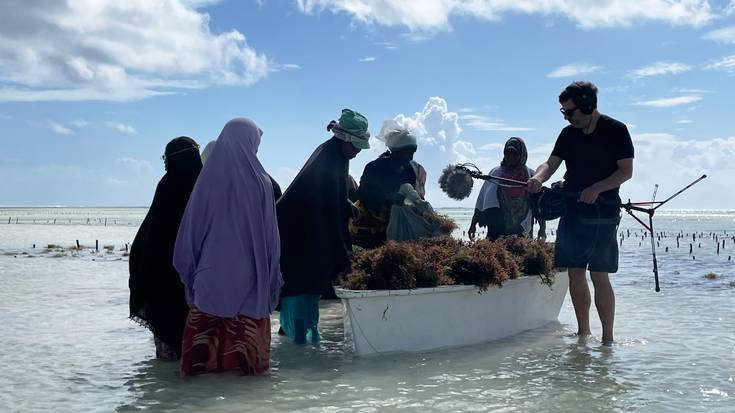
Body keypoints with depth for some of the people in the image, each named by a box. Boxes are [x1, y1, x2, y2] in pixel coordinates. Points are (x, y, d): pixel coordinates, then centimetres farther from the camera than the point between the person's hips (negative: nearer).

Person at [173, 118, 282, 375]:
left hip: (211, 269, 1)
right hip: (250, 273, -1)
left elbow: (191, 228, 1)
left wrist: (190, 269, 12)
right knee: (249, 323, 8)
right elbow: (270, 232, -2)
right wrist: (271, 276, 7)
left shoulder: (207, 178, -5)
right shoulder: (261, 181, -7)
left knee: (205, 325, 10)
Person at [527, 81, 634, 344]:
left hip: (603, 214, -5)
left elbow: (626, 171, -6)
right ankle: (583, 333, 18)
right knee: (575, 274, 6)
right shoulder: (568, 134, 12)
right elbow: (551, 163, 5)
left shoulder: (616, 131, -3)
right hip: (572, 211, 5)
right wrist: (539, 177, -17)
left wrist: (596, 189, -20)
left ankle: (607, 338, 2)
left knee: (599, 276, -7)